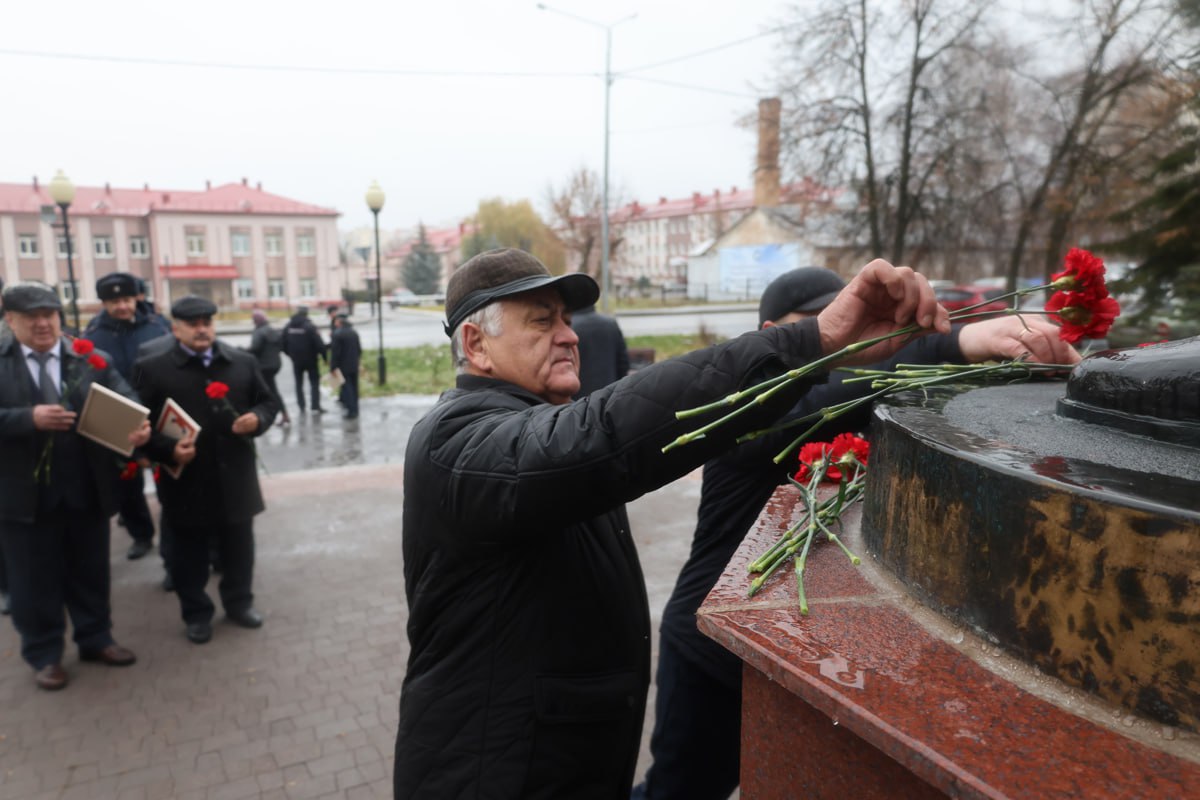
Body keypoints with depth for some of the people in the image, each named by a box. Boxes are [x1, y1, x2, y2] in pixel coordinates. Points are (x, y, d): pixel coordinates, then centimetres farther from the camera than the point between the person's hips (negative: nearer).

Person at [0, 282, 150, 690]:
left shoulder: (91, 359, 0)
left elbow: (124, 399, -10)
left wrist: (139, 425, -31)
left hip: (87, 488, 1)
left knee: (90, 571, 17)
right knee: (35, 578, 13)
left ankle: (95, 639, 34)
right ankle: (44, 655, 30)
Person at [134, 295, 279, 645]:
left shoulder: (243, 362, 5)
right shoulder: (152, 368, -4)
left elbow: (268, 402, 12)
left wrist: (258, 419, -9)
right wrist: (168, 449, -20)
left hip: (235, 476, 3)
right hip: (185, 479, -2)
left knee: (238, 545, 16)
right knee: (189, 551, 11)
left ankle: (239, 602, 34)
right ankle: (196, 614, 27)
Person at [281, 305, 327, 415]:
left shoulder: (288, 327, 0)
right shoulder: (309, 326, -16)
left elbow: (283, 344, 7)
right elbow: (319, 343, -18)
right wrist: (325, 356, -9)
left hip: (296, 360, 4)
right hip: (310, 359, -4)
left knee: (299, 384, 14)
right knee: (314, 383, 5)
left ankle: (301, 406, 15)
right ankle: (315, 407, 0)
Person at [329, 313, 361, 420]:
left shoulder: (337, 334, -15)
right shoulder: (354, 332, 7)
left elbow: (335, 353, -17)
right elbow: (359, 349, 12)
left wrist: (333, 367, -12)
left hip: (343, 367, -6)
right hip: (354, 366, 7)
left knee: (346, 388, -3)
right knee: (354, 387, 14)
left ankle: (352, 410, -7)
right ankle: (355, 409, 21)